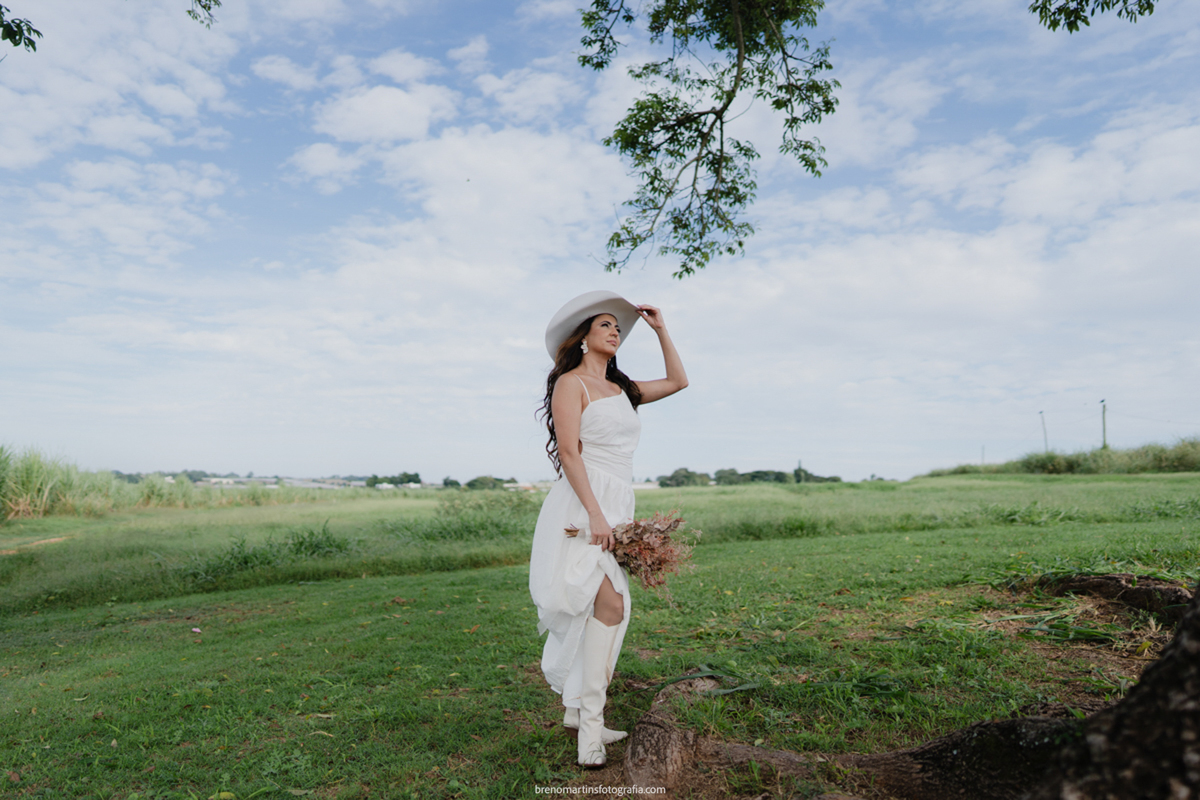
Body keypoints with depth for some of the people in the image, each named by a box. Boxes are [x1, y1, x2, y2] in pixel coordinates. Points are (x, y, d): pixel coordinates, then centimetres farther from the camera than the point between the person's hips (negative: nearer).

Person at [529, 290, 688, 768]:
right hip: (584, 505, -8)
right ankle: (590, 719, -10)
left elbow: (677, 381, 29)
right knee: (609, 604, -18)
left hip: (617, 507, 8)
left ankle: (576, 710, 21)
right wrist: (594, 513, -21)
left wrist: (660, 329, 23)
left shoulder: (622, 389, 18)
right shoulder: (570, 382, -3)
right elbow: (568, 451, -13)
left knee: (598, 610, 9)